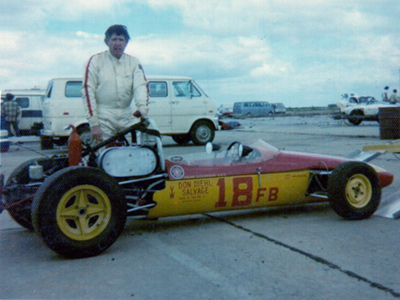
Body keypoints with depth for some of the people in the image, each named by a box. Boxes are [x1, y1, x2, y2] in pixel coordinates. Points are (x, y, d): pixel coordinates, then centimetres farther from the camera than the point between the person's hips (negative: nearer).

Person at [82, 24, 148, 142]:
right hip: (104, 119, -2)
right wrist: (93, 123, -11)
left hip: (127, 118, 3)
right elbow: (88, 90, -3)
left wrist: (142, 108, -21)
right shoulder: (96, 60, 3)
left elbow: (141, 86, 0)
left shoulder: (134, 62, 12)